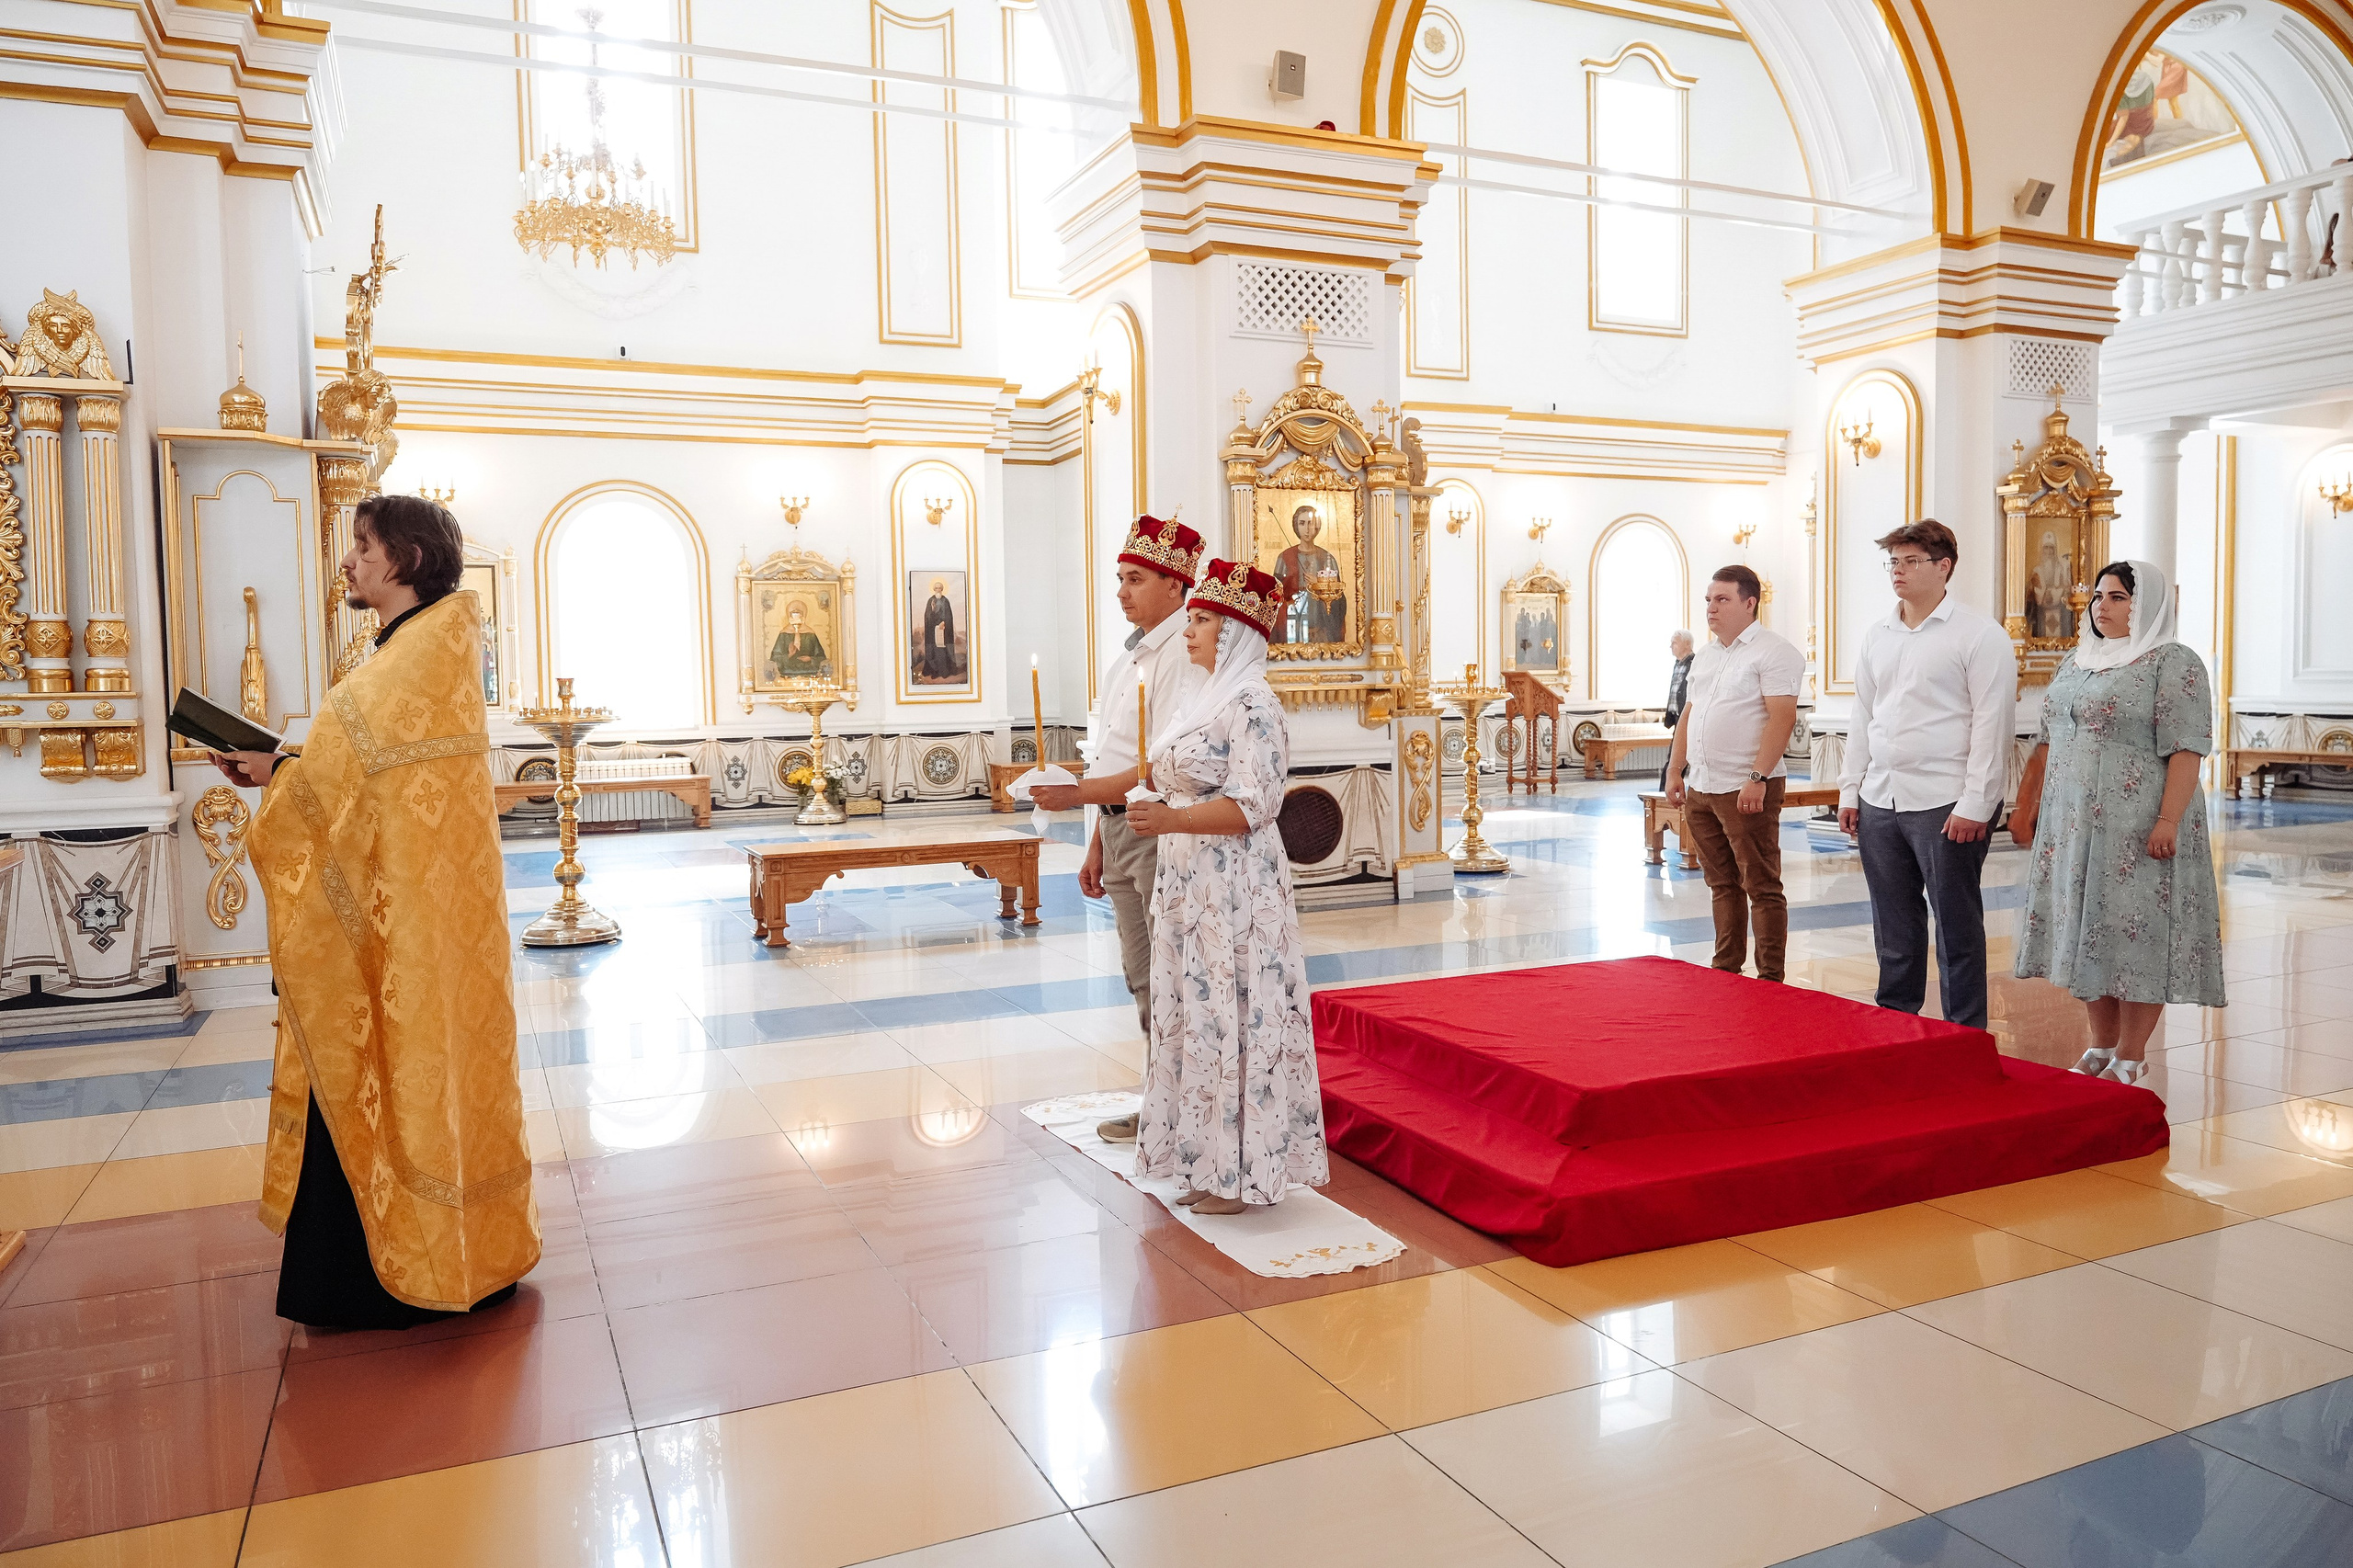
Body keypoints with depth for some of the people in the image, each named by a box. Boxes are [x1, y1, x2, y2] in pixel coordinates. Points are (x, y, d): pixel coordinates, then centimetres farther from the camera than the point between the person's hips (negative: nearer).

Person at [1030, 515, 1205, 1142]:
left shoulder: (1181, 656, -14)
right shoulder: (1124, 658, 15)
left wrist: (1077, 794, -21)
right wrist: (1097, 844, 18)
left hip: (1163, 834, -10)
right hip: (1120, 830, 10)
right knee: (1144, 979, 16)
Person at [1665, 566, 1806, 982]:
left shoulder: (1772, 652, -8)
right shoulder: (1704, 656, 17)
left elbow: (1782, 718, -17)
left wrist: (1757, 779, -23)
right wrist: (1675, 772, 15)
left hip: (1747, 790, -8)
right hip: (1700, 788, 8)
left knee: (1761, 887, -2)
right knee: (1721, 885, 14)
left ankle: (1770, 978, 4)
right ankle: (1726, 968, 21)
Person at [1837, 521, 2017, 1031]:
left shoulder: (1979, 635, -5)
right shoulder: (1876, 635, 14)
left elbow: (1991, 725, -10)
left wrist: (1975, 806, -15)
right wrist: (1850, 792, 12)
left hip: (1945, 805, -6)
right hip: (1879, 802, 6)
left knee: (1957, 926, 2)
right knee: (1893, 924, 13)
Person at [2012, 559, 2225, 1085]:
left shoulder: (2174, 663, -6)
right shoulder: (2075, 662, 16)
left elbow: (2185, 748, -14)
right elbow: (2046, 741, 18)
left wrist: (2169, 820, -22)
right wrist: (2027, 805, 13)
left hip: (2137, 830, -7)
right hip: (2073, 825, 7)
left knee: (2134, 931, -2)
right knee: (2087, 930, 10)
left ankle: (2131, 1059, 8)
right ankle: (2101, 1047, 21)